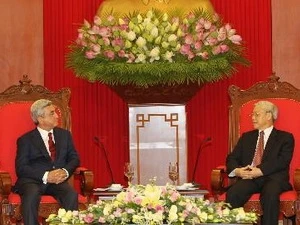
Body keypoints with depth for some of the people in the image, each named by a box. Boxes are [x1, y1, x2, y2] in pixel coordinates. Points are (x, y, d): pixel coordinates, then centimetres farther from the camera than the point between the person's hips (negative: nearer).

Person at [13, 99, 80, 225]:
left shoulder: (65, 135, 18)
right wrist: (45, 176, -19)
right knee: (31, 195, -37)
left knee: (72, 194, -30)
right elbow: (21, 168, -4)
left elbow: (74, 158, 15)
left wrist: (66, 171, -9)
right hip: (32, 181, -3)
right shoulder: (26, 140, 5)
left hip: (58, 181, 3)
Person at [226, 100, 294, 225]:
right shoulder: (246, 137, 26)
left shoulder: (285, 137, 13)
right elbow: (232, 158, 16)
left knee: (270, 194, -38)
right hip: (248, 178, 3)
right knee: (232, 194, -30)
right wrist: (237, 170, -8)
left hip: (273, 178, -3)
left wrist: (261, 171, -18)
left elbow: (283, 161, -4)